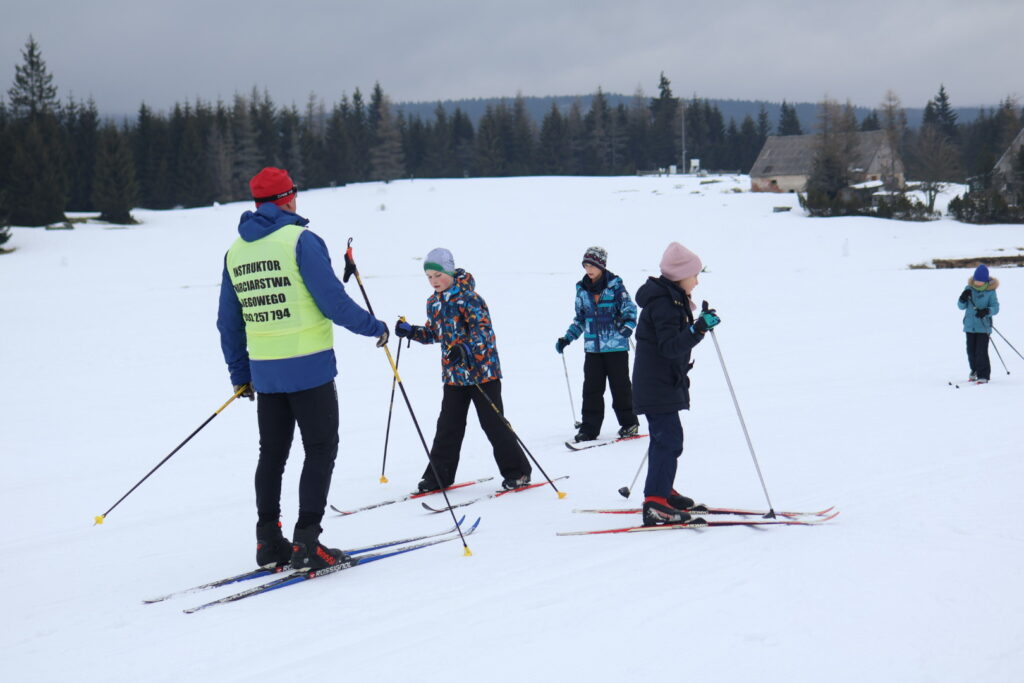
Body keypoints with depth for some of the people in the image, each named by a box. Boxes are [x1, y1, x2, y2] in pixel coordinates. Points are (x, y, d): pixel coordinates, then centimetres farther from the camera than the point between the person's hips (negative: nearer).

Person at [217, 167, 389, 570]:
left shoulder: (236, 251, 9)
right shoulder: (299, 240, -11)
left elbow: (229, 322, 13)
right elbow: (333, 302, -14)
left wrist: (240, 373, 22)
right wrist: (374, 327, 1)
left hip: (265, 370, 6)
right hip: (309, 366, -6)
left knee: (272, 453, 15)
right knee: (320, 450, 2)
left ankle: (268, 542, 17)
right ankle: (307, 543, -3)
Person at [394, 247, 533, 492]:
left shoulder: (468, 297, -14)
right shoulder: (433, 303, 9)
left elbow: (483, 330, -23)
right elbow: (433, 333, 22)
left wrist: (465, 349, -39)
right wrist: (411, 332, 5)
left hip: (482, 370, -6)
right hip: (453, 374, 6)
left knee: (493, 423, -2)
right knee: (448, 426, 8)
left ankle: (517, 472, 10)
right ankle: (439, 475, 15)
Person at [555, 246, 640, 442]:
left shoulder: (615, 285, -5)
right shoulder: (582, 289, 9)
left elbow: (629, 308, -9)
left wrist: (627, 325, -27)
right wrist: (567, 338, 13)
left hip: (616, 346, -4)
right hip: (592, 347, 4)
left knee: (620, 385, 3)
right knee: (591, 388, 2)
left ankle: (629, 423, 15)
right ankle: (589, 428, 7)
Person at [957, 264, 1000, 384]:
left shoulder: (990, 291, -7)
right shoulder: (969, 288, 2)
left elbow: (995, 308, -10)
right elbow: (961, 306, 5)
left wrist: (987, 311, -30)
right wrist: (963, 299, -17)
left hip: (983, 326, -4)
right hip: (970, 325, 4)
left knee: (981, 351, -9)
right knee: (971, 351, 12)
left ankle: (984, 375, -1)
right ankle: (975, 371, 32)